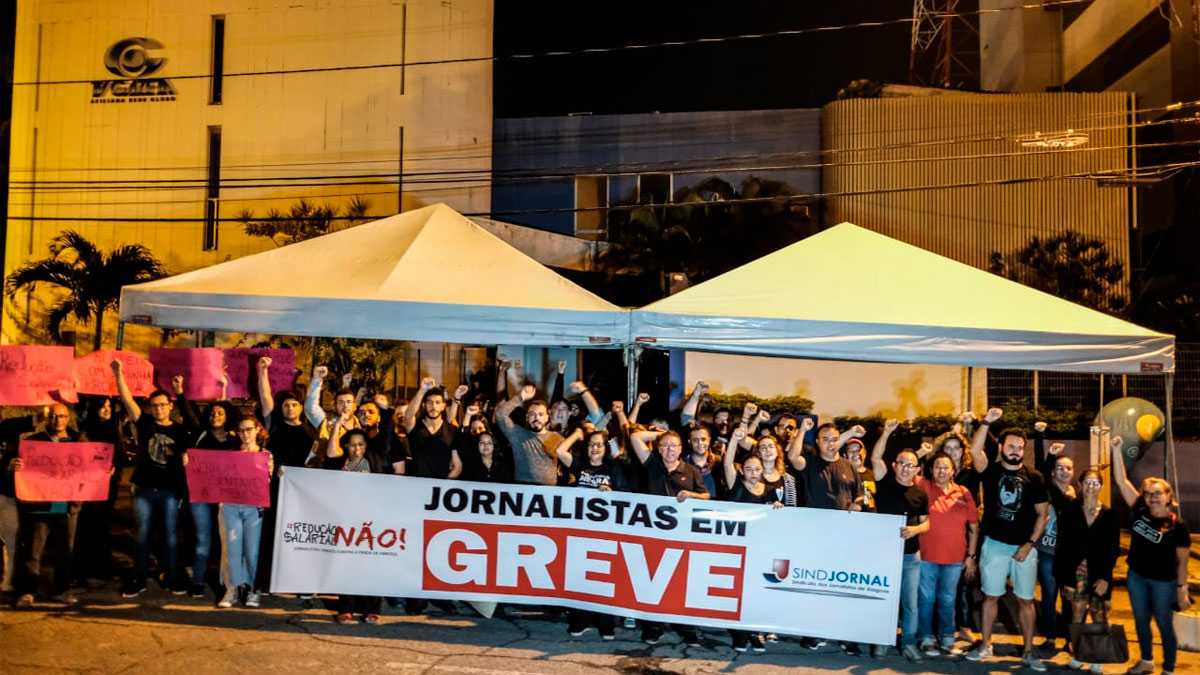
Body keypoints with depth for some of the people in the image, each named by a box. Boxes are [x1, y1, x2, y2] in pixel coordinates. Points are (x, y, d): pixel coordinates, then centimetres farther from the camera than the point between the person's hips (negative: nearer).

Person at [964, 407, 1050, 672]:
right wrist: (987, 422, -31)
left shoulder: (1033, 477, 0)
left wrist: (1030, 544, -5)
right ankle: (985, 645, 20)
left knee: (1026, 600, 8)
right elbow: (974, 450, -23)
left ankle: (1028, 652, 19)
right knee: (990, 596, 9)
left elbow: (1043, 514, 2)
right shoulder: (991, 470, -3)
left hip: (1024, 547, 1)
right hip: (994, 545, -1)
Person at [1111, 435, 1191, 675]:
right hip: (1136, 577, 4)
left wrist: (1182, 589, -7)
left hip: (1163, 582, -4)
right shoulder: (1139, 512, -6)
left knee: (1164, 625, 9)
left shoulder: (1177, 526, -13)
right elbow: (1121, 481, -9)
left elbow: (1182, 561, -7)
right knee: (1141, 622, 17)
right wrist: (1116, 449, -15)